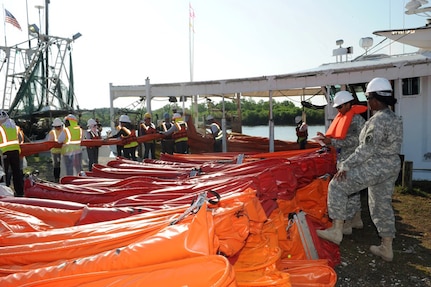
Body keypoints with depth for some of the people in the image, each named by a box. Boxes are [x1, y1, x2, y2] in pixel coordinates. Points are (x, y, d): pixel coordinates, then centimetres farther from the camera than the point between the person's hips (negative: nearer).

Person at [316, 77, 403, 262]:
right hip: (391, 167, 10)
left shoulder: (378, 120, -19)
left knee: (337, 186, -7)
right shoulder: (394, 118, 12)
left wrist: (346, 166, -20)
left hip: (376, 167, -10)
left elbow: (367, 149, -24)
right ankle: (387, 249, 25)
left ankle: (336, 230, -6)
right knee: (382, 206, 17)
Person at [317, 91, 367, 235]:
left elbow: (354, 141, -21)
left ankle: (347, 225, 3)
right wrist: (327, 138, 3)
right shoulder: (342, 117, 12)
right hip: (343, 159, 9)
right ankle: (357, 220, 29)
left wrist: (331, 142, -24)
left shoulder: (357, 119, -15)